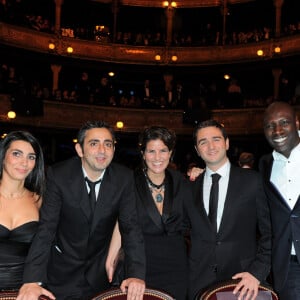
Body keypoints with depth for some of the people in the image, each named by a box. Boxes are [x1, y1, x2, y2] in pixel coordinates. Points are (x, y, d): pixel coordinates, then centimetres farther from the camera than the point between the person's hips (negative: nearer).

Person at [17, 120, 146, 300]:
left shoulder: (124, 178, -13)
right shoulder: (58, 175, -18)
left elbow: (131, 226, -14)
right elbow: (46, 228, -20)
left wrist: (137, 274, -26)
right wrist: (32, 280, -30)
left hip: (100, 269, 2)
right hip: (63, 267, -1)